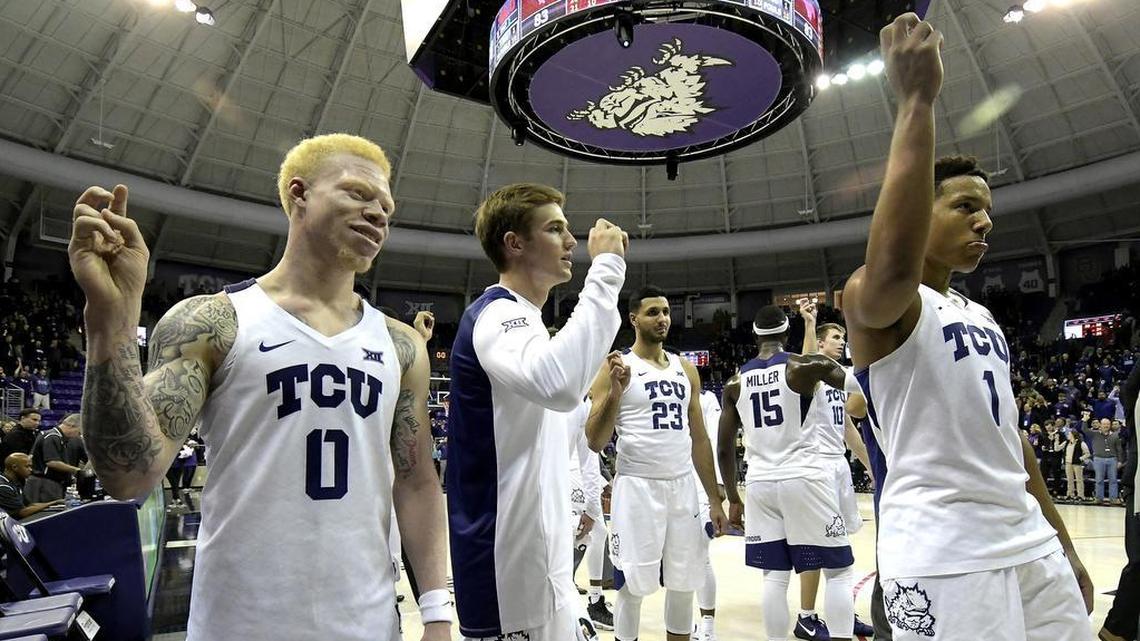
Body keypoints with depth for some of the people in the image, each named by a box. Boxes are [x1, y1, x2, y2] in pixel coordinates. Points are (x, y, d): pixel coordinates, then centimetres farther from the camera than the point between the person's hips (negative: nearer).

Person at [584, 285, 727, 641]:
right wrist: (616, 391, -24)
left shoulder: (685, 368, 11)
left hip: (682, 487, 5)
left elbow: (699, 438, 13)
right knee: (632, 587, 4)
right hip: (637, 488, -5)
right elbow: (595, 442, -10)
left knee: (684, 585, 13)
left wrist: (714, 498, 11)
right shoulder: (616, 367, -6)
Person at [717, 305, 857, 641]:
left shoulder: (735, 382, 6)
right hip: (804, 479, -3)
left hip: (760, 484, 4)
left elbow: (725, 448, 8)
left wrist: (732, 498, 15)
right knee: (838, 570, 10)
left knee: (774, 576, 11)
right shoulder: (808, 366, -5)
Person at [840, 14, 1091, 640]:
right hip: (942, 557, -8)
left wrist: (1062, 545, 21)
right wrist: (916, 101, -33)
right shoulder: (873, 301, -11)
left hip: (1029, 543, 8)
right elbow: (894, 266, -37)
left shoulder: (981, 317, 16)